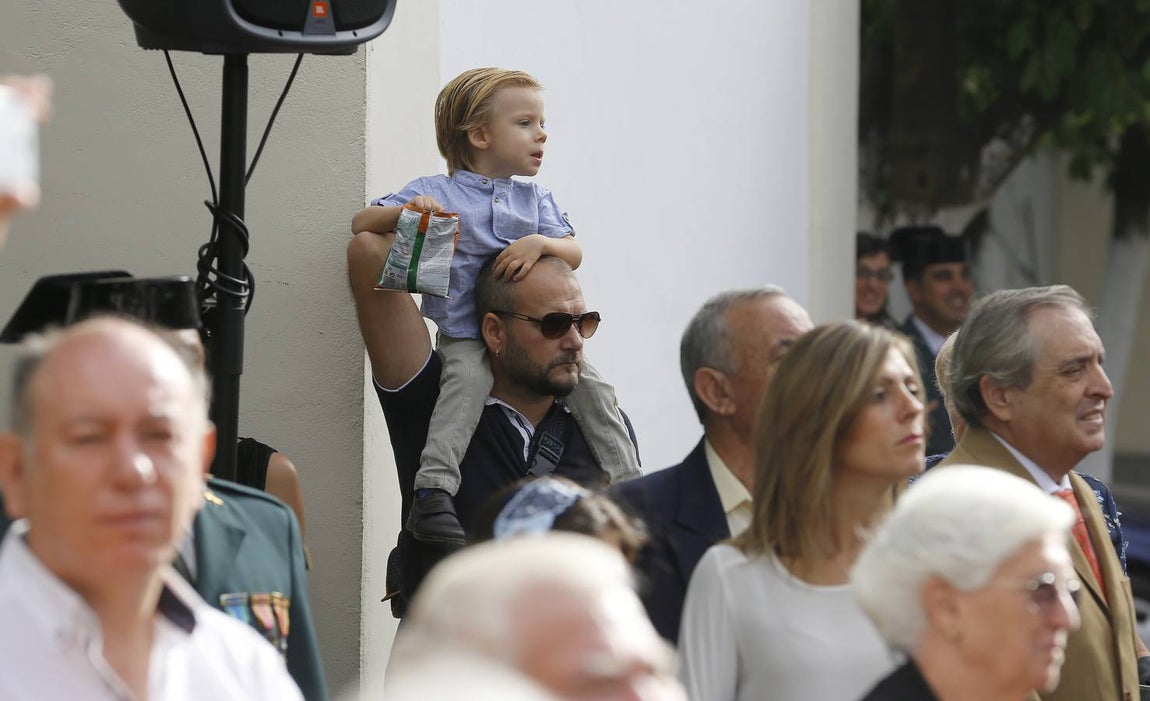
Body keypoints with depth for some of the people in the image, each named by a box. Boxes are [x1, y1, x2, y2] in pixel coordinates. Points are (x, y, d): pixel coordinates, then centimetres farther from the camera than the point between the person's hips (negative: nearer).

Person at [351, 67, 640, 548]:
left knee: (592, 387, -11)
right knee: (466, 380, -32)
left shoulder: (534, 199, 15)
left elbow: (574, 253, 7)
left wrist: (541, 243, -15)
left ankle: (628, 484, -3)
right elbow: (362, 224, 0)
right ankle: (433, 494, -40)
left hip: (529, 329, 4)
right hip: (465, 333, -4)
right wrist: (405, 212, -21)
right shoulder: (436, 193, 2)